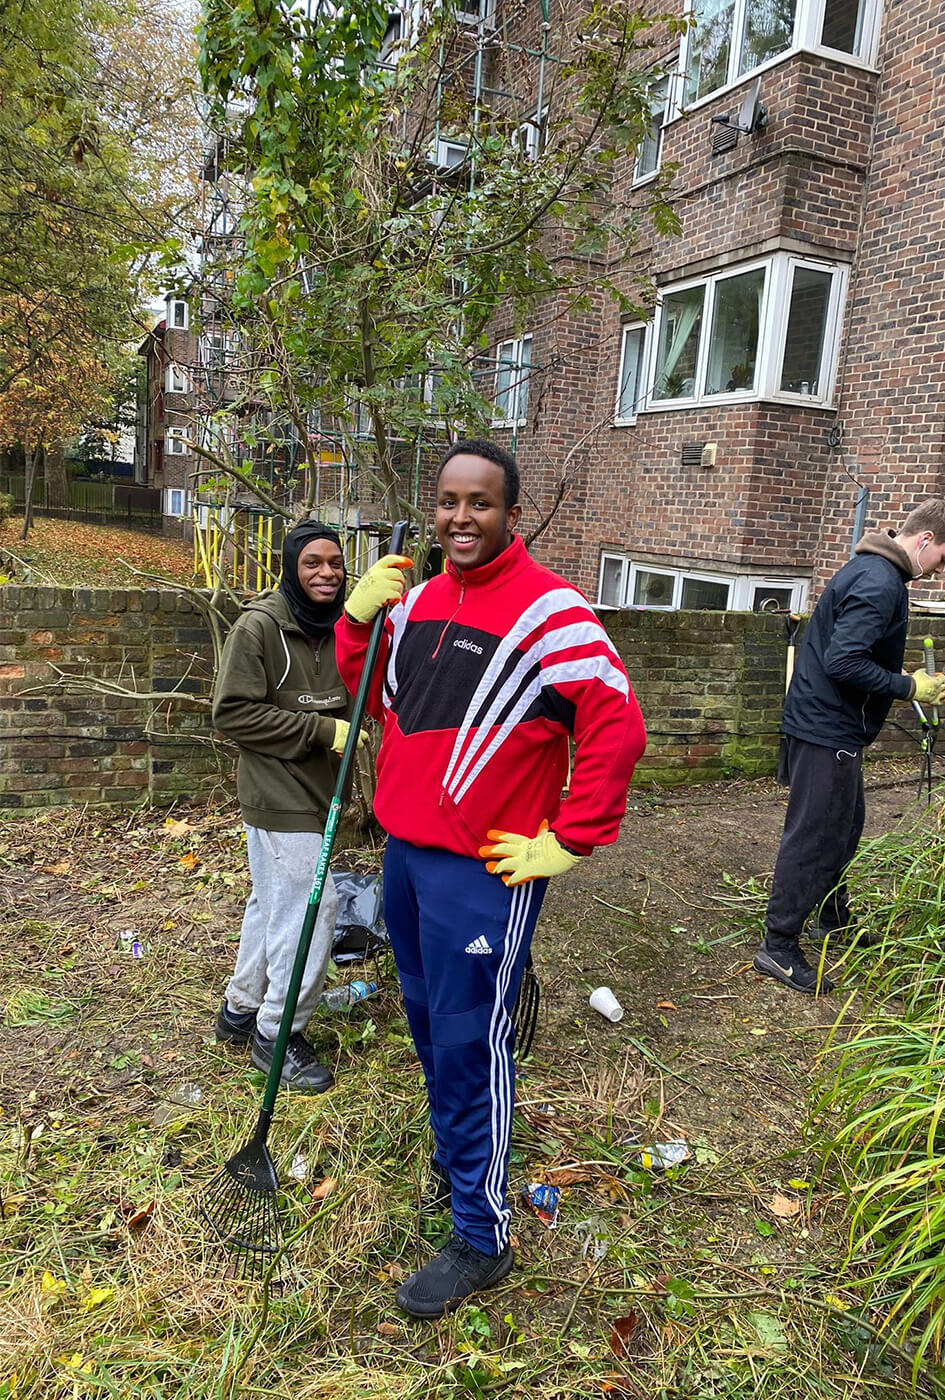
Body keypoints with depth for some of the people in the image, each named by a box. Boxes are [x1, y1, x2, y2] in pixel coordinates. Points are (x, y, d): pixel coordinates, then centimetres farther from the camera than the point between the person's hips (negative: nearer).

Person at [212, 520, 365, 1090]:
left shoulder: (339, 626, 6)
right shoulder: (259, 626, -15)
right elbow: (233, 712, -18)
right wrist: (322, 729, -20)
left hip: (315, 792, 8)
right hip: (278, 796, -8)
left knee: (273, 902, 19)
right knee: (311, 904, -6)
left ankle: (240, 1011, 37)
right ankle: (276, 1035, 12)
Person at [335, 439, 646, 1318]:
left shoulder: (548, 610, -16)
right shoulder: (419, 598, 6)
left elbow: (617, 727, -18)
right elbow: (378, 694, 17)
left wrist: (568, 843, -15)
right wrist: (360, 616, 0)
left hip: (484, 871, -7)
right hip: (405, 851, 7)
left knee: (469, 1046, 3)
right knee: (428, 1022, 22)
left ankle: (481, 1240, 22)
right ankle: (453, 1158, 46)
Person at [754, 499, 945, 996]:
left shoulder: (870, 569, 14)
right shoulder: (880, 582, -20)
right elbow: (843, 661, -28)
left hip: (822, 725, 11)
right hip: (828, 730, -11)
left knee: (844, 825, 22)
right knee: (814, 837, -4)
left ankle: (835, 919, 39)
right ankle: (779, 946, 5)